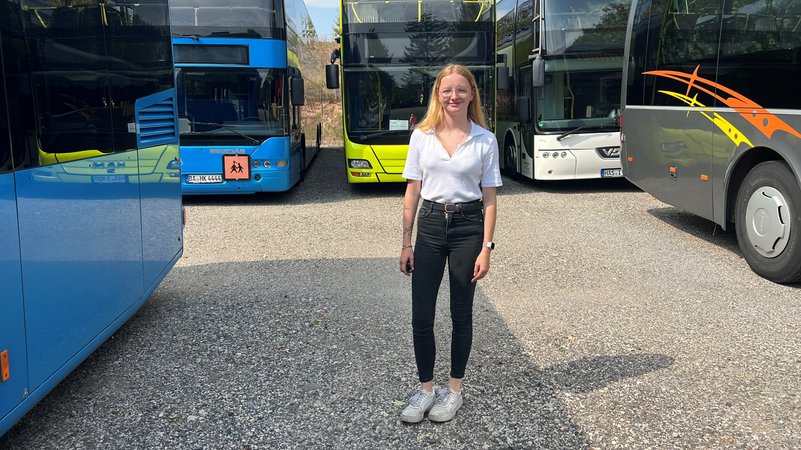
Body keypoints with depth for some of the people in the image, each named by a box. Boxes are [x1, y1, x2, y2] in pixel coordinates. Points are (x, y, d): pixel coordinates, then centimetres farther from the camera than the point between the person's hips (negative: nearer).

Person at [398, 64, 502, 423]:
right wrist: (406, 242, 2)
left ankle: (454, 390, 25)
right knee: (421, 316, 2)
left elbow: (489, 199, -1)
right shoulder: (422, 136, 2)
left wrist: (485, 248, -7)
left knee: (461, 314, 9)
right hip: (430, 225, 2)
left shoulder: (485, 140, -2)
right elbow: (412, 193, 4)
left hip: (467, 227, -1)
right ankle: (425, 389, 20)